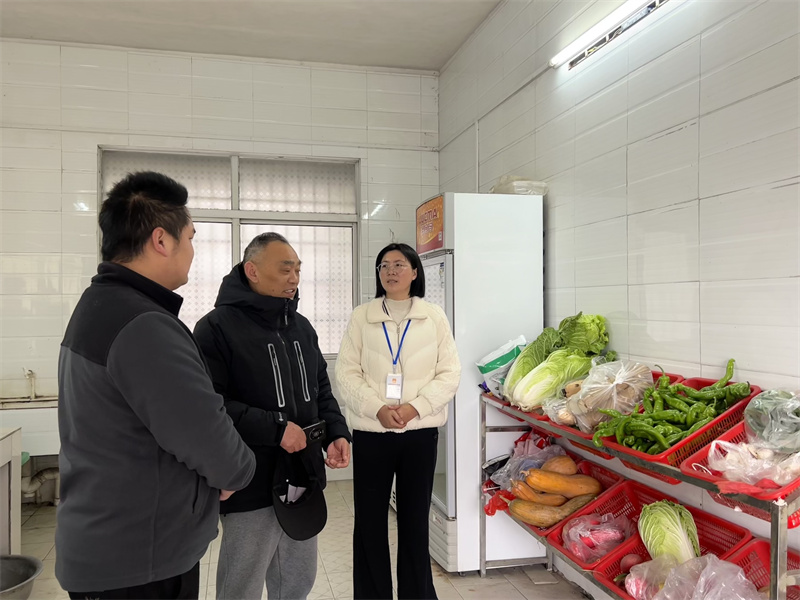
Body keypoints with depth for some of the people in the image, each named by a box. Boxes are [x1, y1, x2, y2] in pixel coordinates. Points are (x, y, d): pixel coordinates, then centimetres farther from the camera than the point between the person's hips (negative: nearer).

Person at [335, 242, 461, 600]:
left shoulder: (434, 317, 4)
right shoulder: (361, 317, 4)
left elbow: (449, 374, -1)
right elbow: (347, 373, -2)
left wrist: (415, 406, -14)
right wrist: (378, 409, -15)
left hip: (420, 431, 0)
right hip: (371, 431, 0)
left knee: (415, 518, 10)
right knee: (369, 519, 7)